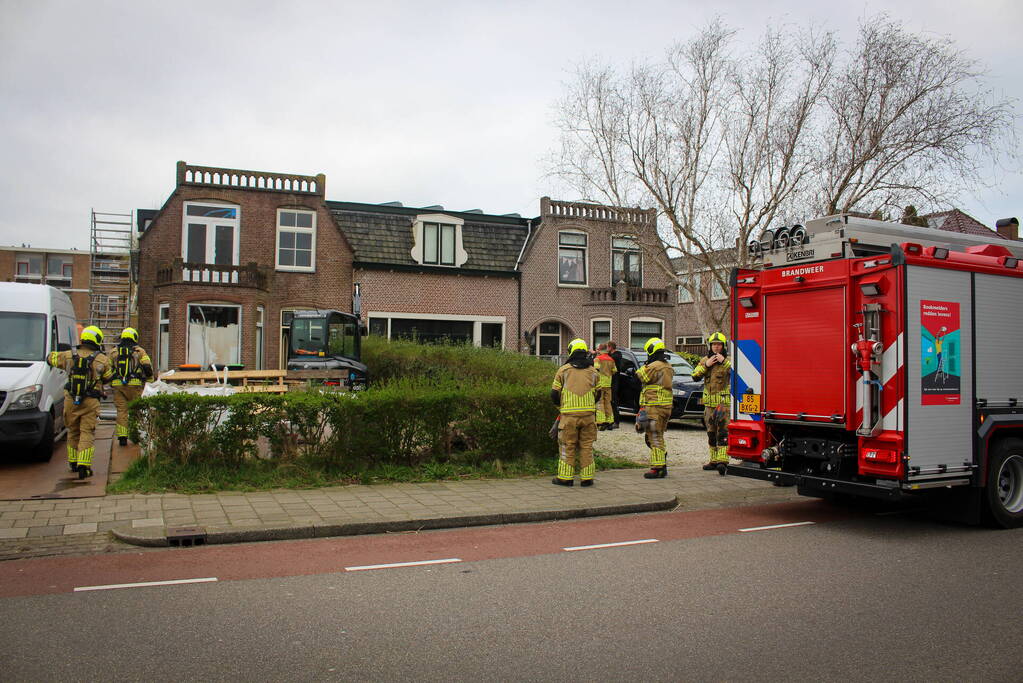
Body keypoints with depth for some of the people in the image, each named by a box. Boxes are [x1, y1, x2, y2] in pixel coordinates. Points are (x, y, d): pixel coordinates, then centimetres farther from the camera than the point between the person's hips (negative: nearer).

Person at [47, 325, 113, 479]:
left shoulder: (69, 356, 3)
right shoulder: (102, 359, -5)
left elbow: (50, 358, 21)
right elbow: (108, 378, 8)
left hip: (70, 400, 3)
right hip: (90, 402, -3)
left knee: (73, 432, 18)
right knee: (87, 433, -1)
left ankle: (73, 463, 30)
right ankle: (83, 466, -10)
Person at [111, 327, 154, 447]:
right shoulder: (140, 351, 5)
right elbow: (148, 367, -1)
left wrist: (110, 383, 25)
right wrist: (147, 378, 16)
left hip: (118, 384, 2)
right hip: (134, 385, -2)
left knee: (121, 410, 4)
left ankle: (122, 436, -2)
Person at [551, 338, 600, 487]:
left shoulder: (563, 370, 0)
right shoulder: (593, 372, 8)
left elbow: (554, 394, 2)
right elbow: (598, 394, 14)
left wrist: (560, 407, 19)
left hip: (569, 414, -2)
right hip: (588, 414, 2)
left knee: (567, 446, 5)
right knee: (586, 446, 9)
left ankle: (565, 477, 8)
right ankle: (586, 477, 10)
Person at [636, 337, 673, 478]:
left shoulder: (654, 366, -15)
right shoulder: (667, 367, 14)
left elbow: (641, 377, -8)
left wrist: (645, 365, 6)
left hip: (654, 407, -9)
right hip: (666, 407, 9)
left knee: (655, 438, -6)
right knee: (659, 437, 17)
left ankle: (658, 468, -6)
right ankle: (662, 466, 21)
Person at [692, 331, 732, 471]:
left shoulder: (728, 361, -1)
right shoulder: (705, 361, 11)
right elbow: (695, 376, 0)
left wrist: (724, 361, -22)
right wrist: (706, 365, -9)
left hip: (724, 402, -5)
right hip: (709, 402, 5)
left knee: (722, 431, -13)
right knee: (711, 433, 11)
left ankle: (723, 460, -16)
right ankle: (714, 460, 19)